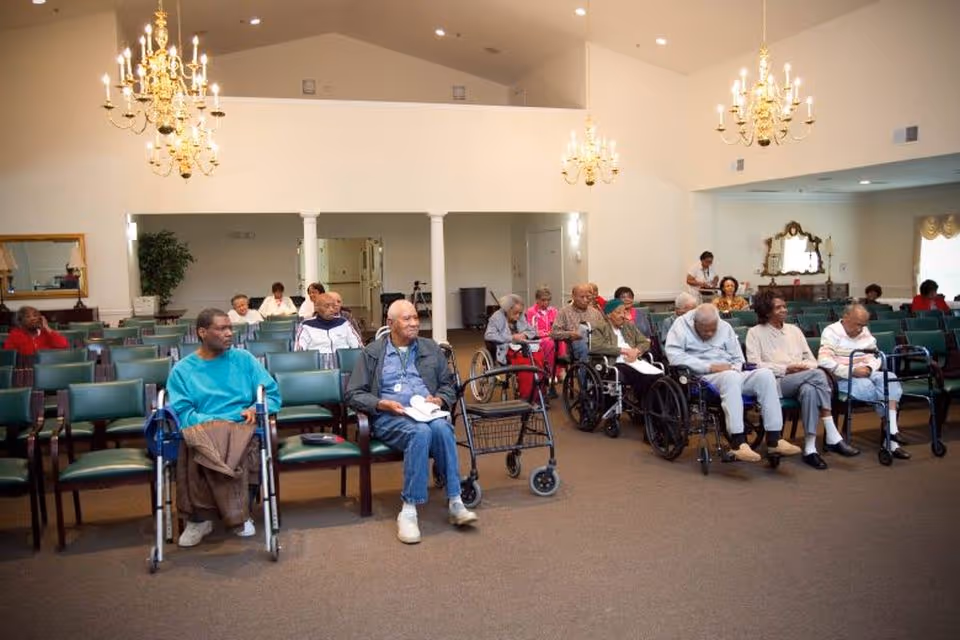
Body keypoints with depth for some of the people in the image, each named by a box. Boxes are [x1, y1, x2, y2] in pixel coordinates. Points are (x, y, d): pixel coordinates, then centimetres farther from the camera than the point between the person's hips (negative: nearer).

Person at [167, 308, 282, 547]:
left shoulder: (244, 359, 15)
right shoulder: (182, 370, 11)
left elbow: (272, 394, 11)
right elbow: (182, 412, -2)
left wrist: (256, 408, -10)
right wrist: (211, 423, -17)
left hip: (242, 427, 1)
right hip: (202, 429, -1)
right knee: (195, 447, -36)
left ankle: (240, 512, -12)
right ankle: (199, 517, -17)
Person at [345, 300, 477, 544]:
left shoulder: (431, 348, 18)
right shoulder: (372, 352, 9)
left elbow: (449, 385, 21)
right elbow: (353, 394, 5)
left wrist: (439, 399, -2)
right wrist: (383, 404, -11)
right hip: (388, 417, -2)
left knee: (442, 428, -34)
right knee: (421, 432, -36)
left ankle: (455, 502, -31)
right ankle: (409, 509, -33)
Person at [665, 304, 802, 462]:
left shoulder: (725, 327, 15)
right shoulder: (682, 325, 0)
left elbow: (738, 358, 16)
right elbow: (674, 356, -15)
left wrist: (734, 368, -8)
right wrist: (710, 367, -17)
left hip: (731, 375, 6)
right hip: (701, 378, -6)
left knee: (765, 374, -21)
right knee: (730, 376, -37)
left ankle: (774, 440, -21)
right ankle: (738, 443, -43)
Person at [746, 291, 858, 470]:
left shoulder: (794, 330, 24)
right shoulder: (755, 333, 8)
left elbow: (812, 360, 21)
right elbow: (754, 365, -5)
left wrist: (805, 366, -4)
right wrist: (785, 369, -12)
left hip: (803, 381, 4)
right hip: (776, 382, -4)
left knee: (809, 389, -35)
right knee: (818, 374, -31)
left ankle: (810, 448, -35)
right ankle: (832, 436, -31)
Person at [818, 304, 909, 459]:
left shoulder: (865, 332, 15)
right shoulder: (831, 332, -7)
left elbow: (876, 356, 15)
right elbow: (824, 361, -21)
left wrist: (869, 368, -9)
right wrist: (852, 371, -24)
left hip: (866, 374, 6)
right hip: (842, 378, -6)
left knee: (890, 377, -22)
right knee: (867, 386, -33)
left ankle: (891, 429, -29)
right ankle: (891, 430, -17)